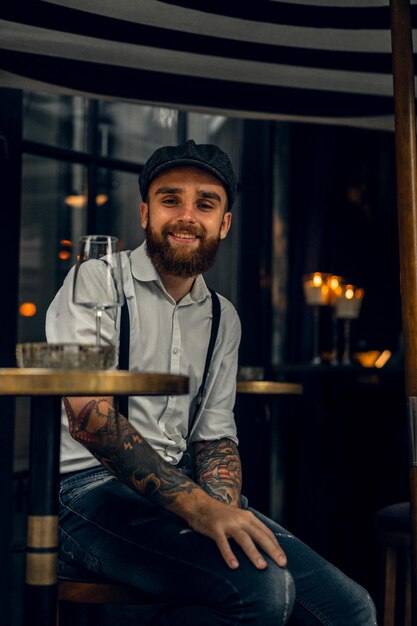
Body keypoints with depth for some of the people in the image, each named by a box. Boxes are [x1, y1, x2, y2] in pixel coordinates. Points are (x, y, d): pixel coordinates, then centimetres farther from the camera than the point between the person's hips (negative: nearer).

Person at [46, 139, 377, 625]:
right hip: (89, 488, -6)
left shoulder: (222, 318, 17)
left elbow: (214, 436, 14)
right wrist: (196, 506, -25)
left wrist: (223, 509, -10)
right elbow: (88, 416, -16)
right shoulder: (96, 281, -3)